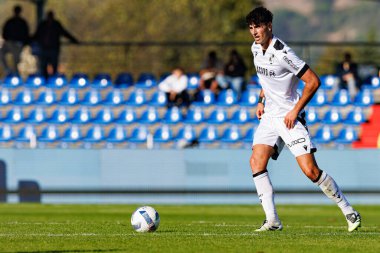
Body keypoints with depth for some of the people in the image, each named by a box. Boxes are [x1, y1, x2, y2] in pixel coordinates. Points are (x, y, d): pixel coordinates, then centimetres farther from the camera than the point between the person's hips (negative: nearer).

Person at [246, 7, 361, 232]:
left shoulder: (282, 53, -20)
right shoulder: (256, 49, 6)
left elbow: (313, 81, -18)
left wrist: (295, 111, -16)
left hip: (290, 117, -7)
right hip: (269, 116, 7)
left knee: (311, 171, -13)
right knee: (257, 162, -13)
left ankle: (349, 211, 3)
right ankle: (272, 220, -11)